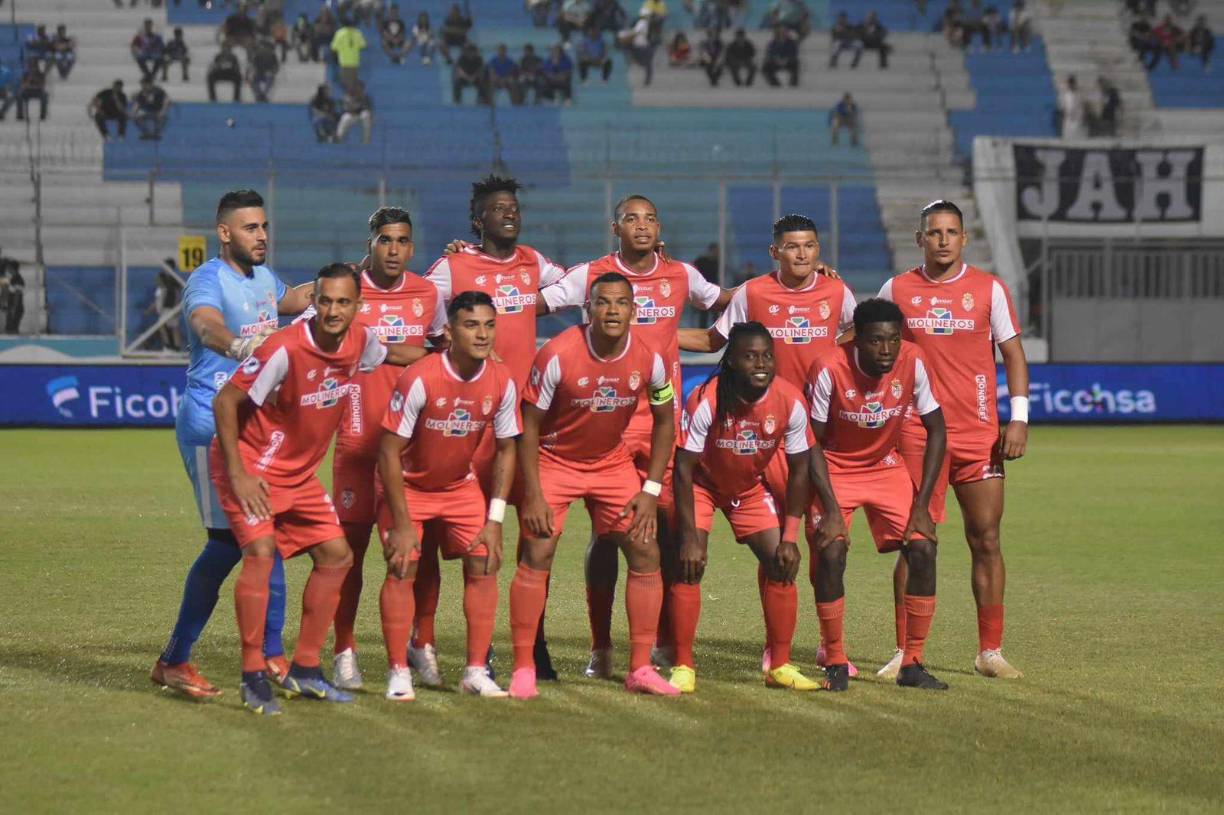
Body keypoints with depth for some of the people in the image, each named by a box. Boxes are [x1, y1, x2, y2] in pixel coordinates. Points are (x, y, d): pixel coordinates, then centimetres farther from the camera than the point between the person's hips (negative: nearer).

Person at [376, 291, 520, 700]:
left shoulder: (502, 382, -15)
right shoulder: (420, 379, -28)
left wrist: (495, 519, -7)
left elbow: (506, 449, -1)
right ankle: (398, 674, -6)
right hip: (408, 485, -4)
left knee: (483, 562, -6)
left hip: (462, 485, 4)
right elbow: (389, 452, -23)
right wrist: (402, 524, -22)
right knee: (402, 567, -14)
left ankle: (476, 671, 2)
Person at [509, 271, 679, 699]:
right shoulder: (557, 355, -24)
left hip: (612, 462, 4)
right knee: (537, 555, -13)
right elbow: (529, 426, -15)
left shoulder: (649, 359, -14)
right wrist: (533, 496, -19)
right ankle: (523, 670, -6)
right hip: (554, 460, -3)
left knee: (646, 552, -3)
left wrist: (651, 490, -4)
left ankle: (640, 669, 5)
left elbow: (664, 421, 2)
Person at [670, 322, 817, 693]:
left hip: (751, 488, 3)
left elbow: (798, 470, -10)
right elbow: (683, 470, -25)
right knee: (689, 564, -18)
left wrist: (789, 537, -14)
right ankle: (683, 667, -9)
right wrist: (690, 537, -27)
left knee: (781, 562, -6)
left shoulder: (790, 402, -22)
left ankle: (780, 666, 6)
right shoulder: (706, 400, -31)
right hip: (703, 484, -3)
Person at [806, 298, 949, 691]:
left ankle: (912, 664, -1)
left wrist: (921, 505, -14)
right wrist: (831, 508, -23)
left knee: (922, 548, -12)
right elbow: (813, 442, -16)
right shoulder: (830, 368, -26)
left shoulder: (912, 362, -19)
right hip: (835, 469, -3)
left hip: (886, 466, 3)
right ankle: (835, 664, -7)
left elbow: (936, 430, -9)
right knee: (830, 552, -21)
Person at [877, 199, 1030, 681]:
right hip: (915, 436, 0)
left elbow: (1013, 354, 6)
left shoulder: (989, 289, 3)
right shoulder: (897, 290, 5)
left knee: (986, 540, 1)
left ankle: (990, 651, 8)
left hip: (979, 436, 0)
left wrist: (1019, 418, -3)